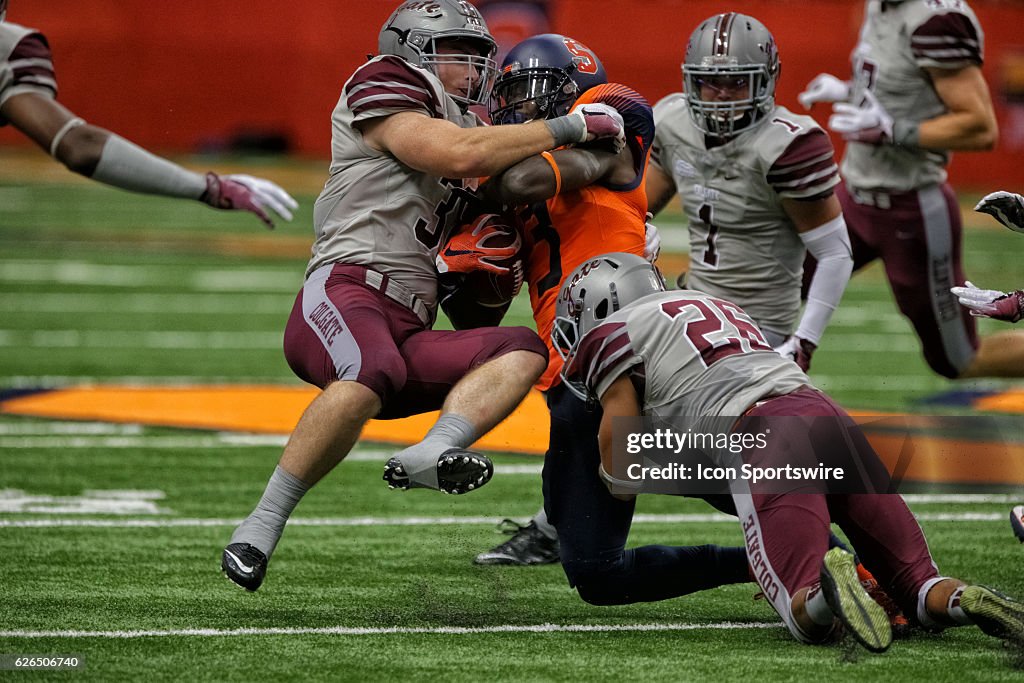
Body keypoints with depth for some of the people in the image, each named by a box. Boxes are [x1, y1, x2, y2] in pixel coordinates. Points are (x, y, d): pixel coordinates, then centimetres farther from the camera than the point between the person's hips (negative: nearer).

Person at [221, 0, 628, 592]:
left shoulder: (450, 125, 30)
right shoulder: (381, 91, 4)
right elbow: (461, 153, -11)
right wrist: (565, 128, -5)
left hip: (407, 336, 8)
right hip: (345, 292, -8)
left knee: (523, 351, -10)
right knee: (369, 372, -38)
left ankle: (430, 455, -35)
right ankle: (261, 527, -33)